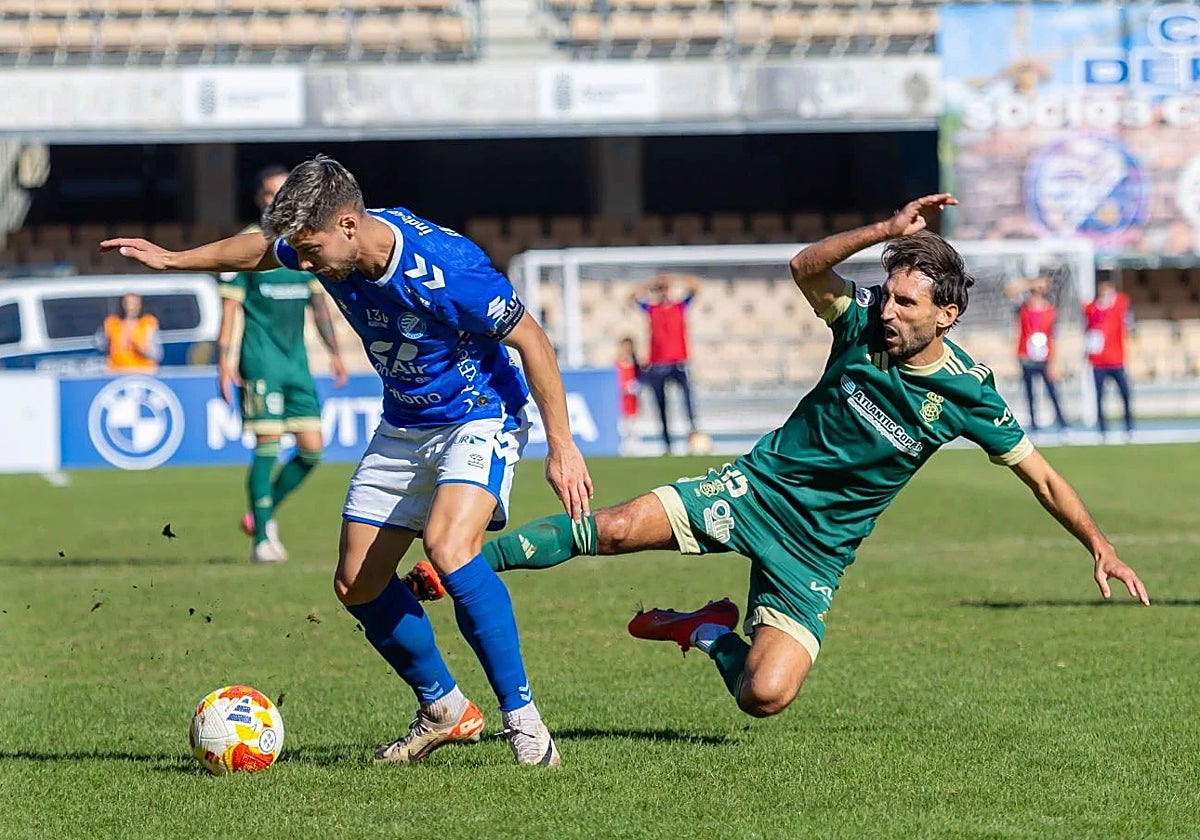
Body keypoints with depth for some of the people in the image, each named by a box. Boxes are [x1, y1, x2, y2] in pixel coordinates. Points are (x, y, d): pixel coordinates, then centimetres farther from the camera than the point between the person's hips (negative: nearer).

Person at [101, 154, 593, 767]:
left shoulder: (445, 268, -31)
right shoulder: (327, 249, -11)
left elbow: (530, 340, -21)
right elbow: (261, 249, 14)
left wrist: (561, 446, -19)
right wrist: (173, 260, 11)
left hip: (480, 420, -7)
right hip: (402, 428, 8)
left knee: (448, 548, -32)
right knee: (357, 584, 4)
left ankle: (522, 716, -21)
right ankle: (443, 710, 24)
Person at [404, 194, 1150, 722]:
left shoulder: (967, 392, -12)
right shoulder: (864, 323, -8)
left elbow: (1040, 475, -2)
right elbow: (806, 267, -24)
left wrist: (1101, 548, -5)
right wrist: (887, 231, -34)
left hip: (817, 546, -1)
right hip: (757, 489, 1)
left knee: (766, 697, -17)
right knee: (615, 529, -17)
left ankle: (710, 633, 16)